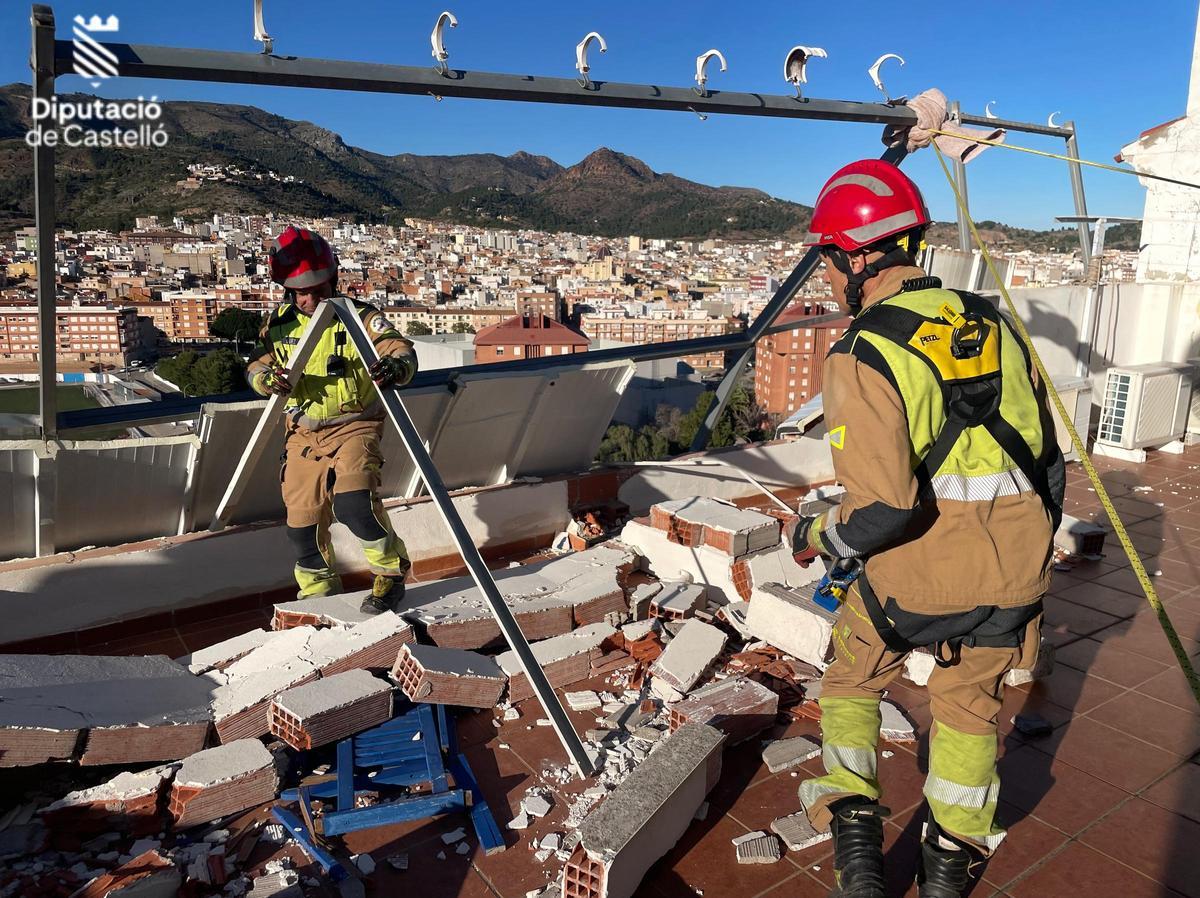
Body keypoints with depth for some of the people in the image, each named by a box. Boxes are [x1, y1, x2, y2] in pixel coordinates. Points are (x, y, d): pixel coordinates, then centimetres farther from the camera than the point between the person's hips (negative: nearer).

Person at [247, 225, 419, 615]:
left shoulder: (357, 317, -11)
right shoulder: (279, 325, 3)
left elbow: (402, 349, -19)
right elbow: (256, 366, 10)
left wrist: (395, 368, -43)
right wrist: (268, 378, -15)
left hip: (354, 426, -5)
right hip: (303, 433, 5)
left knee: (353, 501, -27)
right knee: (302, 518, 9)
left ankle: (391, 574, -5)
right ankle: (318, 591, 32)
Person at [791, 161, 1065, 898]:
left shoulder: (864, 355, -17)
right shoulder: (995, 325, 3)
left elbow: (881, 509, -25)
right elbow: (1049, 460, 11)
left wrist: (819, 539, -5)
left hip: (913, 569, -5)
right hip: (1013, 570, 5)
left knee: (851, 684, 22)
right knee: (969, 706, 24)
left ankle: (856, 835, 18)